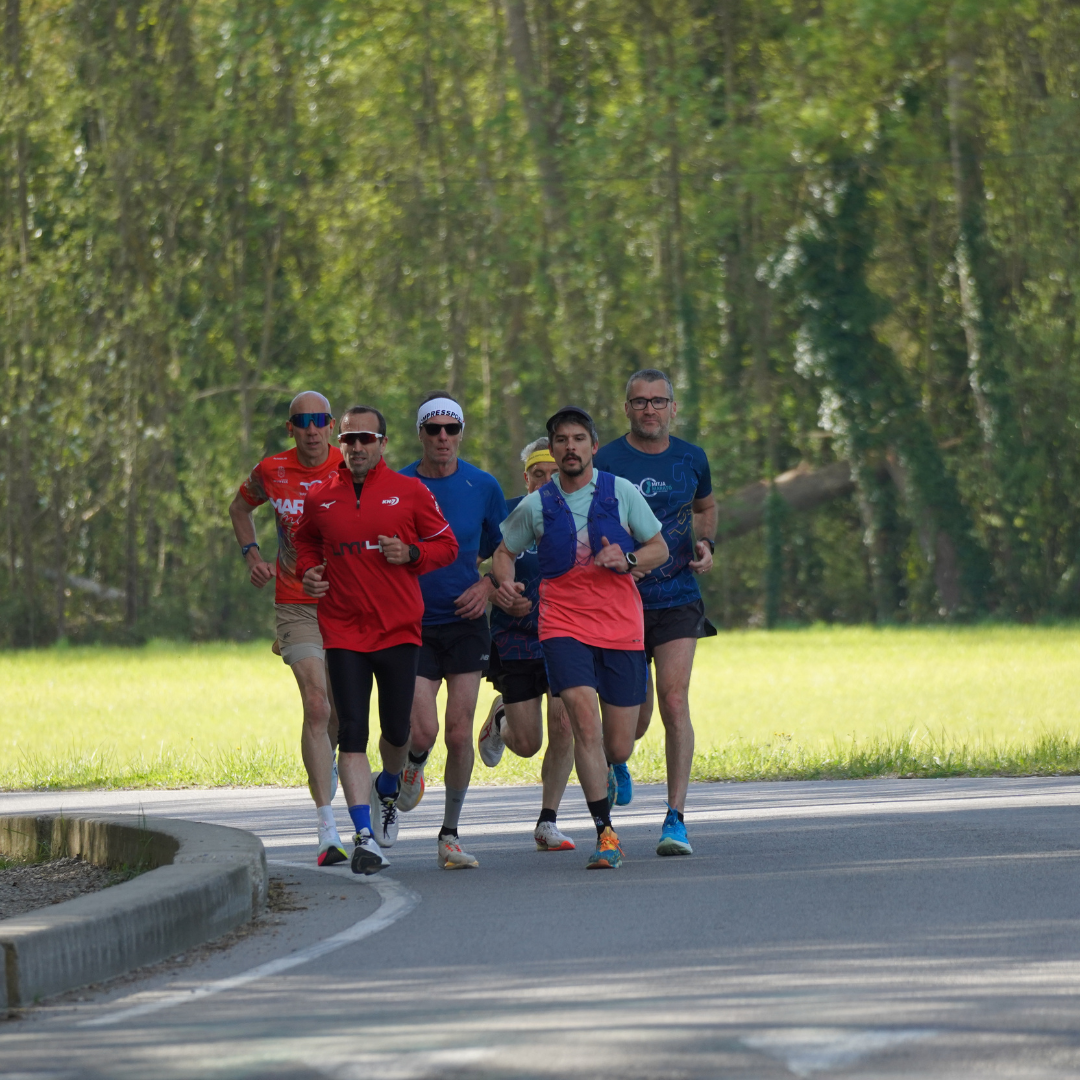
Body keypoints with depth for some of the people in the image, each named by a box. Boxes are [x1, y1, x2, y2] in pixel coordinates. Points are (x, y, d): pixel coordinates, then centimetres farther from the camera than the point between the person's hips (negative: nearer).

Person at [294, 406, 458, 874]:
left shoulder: (409, 492, 1)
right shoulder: (321, 499, 6)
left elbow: (446, 545, 6)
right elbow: (306, 542, 24)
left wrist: (411, 553, -12)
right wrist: (308, 571, 3)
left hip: (399, 629, 0)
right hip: (342, 630, 0)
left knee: (396, 730, 5)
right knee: (352, 732, -8)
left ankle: (388, 789, 39)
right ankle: (364, 835, -8)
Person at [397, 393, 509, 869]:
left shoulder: (483, 487, 1)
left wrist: (487, 586, -4)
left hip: (465, 622, 1)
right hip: (414, 626, -1)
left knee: (459, 734, -3)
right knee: (423, 731, -13)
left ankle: (451, 834, 11)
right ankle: (413, 767, 25)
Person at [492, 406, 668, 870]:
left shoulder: (621, 492, 3)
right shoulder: (534, 506, 3)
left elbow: (660, 549, 9)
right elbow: (504, 553, 17)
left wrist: (627, 560, -12)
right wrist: (505, 583, -6)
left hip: (621, 627, 1)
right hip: (563, 626, -1)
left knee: (618, 747, 3)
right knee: (586, 721, -21)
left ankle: (603, 770, 43)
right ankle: (605, 834, -16)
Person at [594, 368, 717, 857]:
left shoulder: (690, 459, 6)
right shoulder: (604, 462, -5)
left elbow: (705, 507, 26)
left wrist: (706, 542, 6)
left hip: (677, 600, 1)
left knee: (675, 704, -13)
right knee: (634, 719, 4)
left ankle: (675, 819, -10)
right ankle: (614, 758, 42)